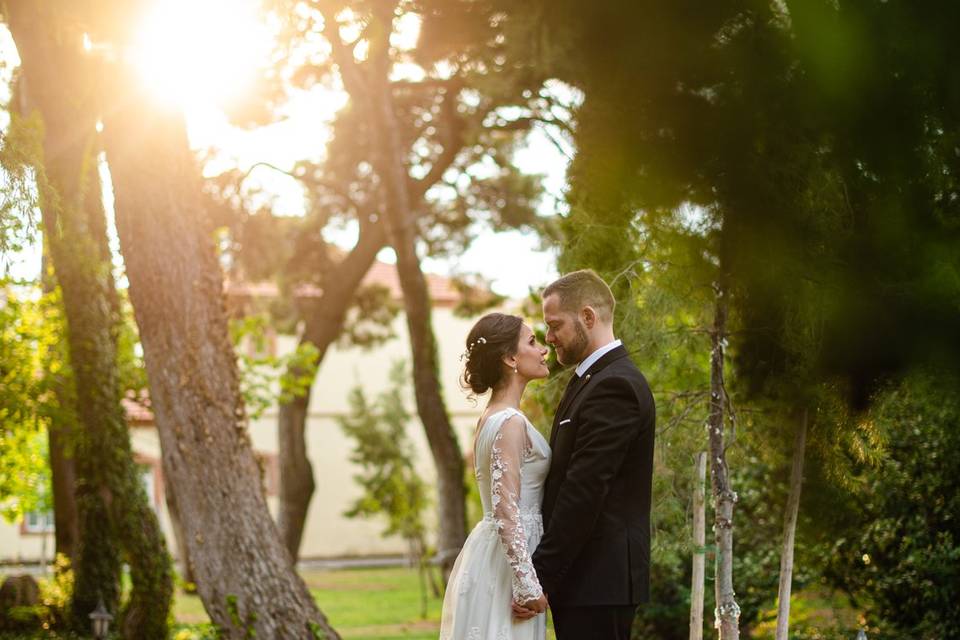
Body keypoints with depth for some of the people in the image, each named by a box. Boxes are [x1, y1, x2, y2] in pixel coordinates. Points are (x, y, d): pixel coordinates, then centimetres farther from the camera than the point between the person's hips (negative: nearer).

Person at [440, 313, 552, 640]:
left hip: (491, 552, 9)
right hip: (506, 563, -9)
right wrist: (528, 585, -20)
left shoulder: (493, 417, 13)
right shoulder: (510, 423, -16)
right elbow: (507, 510, -21)